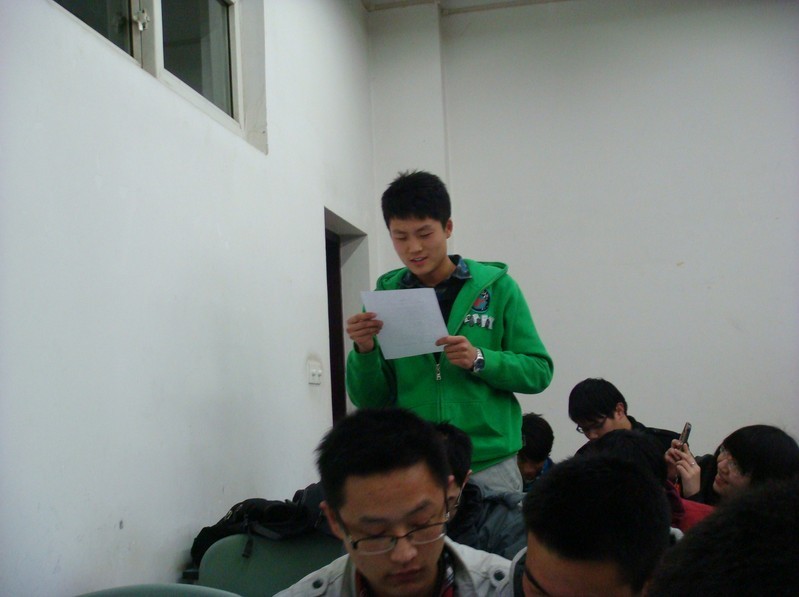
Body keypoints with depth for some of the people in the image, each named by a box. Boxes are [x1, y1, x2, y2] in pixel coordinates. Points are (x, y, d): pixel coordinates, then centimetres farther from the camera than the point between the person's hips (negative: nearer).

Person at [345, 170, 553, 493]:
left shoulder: (496, 287, -1)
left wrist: (480, 359, -17)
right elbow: (370, 400, 4)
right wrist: (364, 350, -15)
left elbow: (538, 371, -1)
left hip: (488, 466, -1)